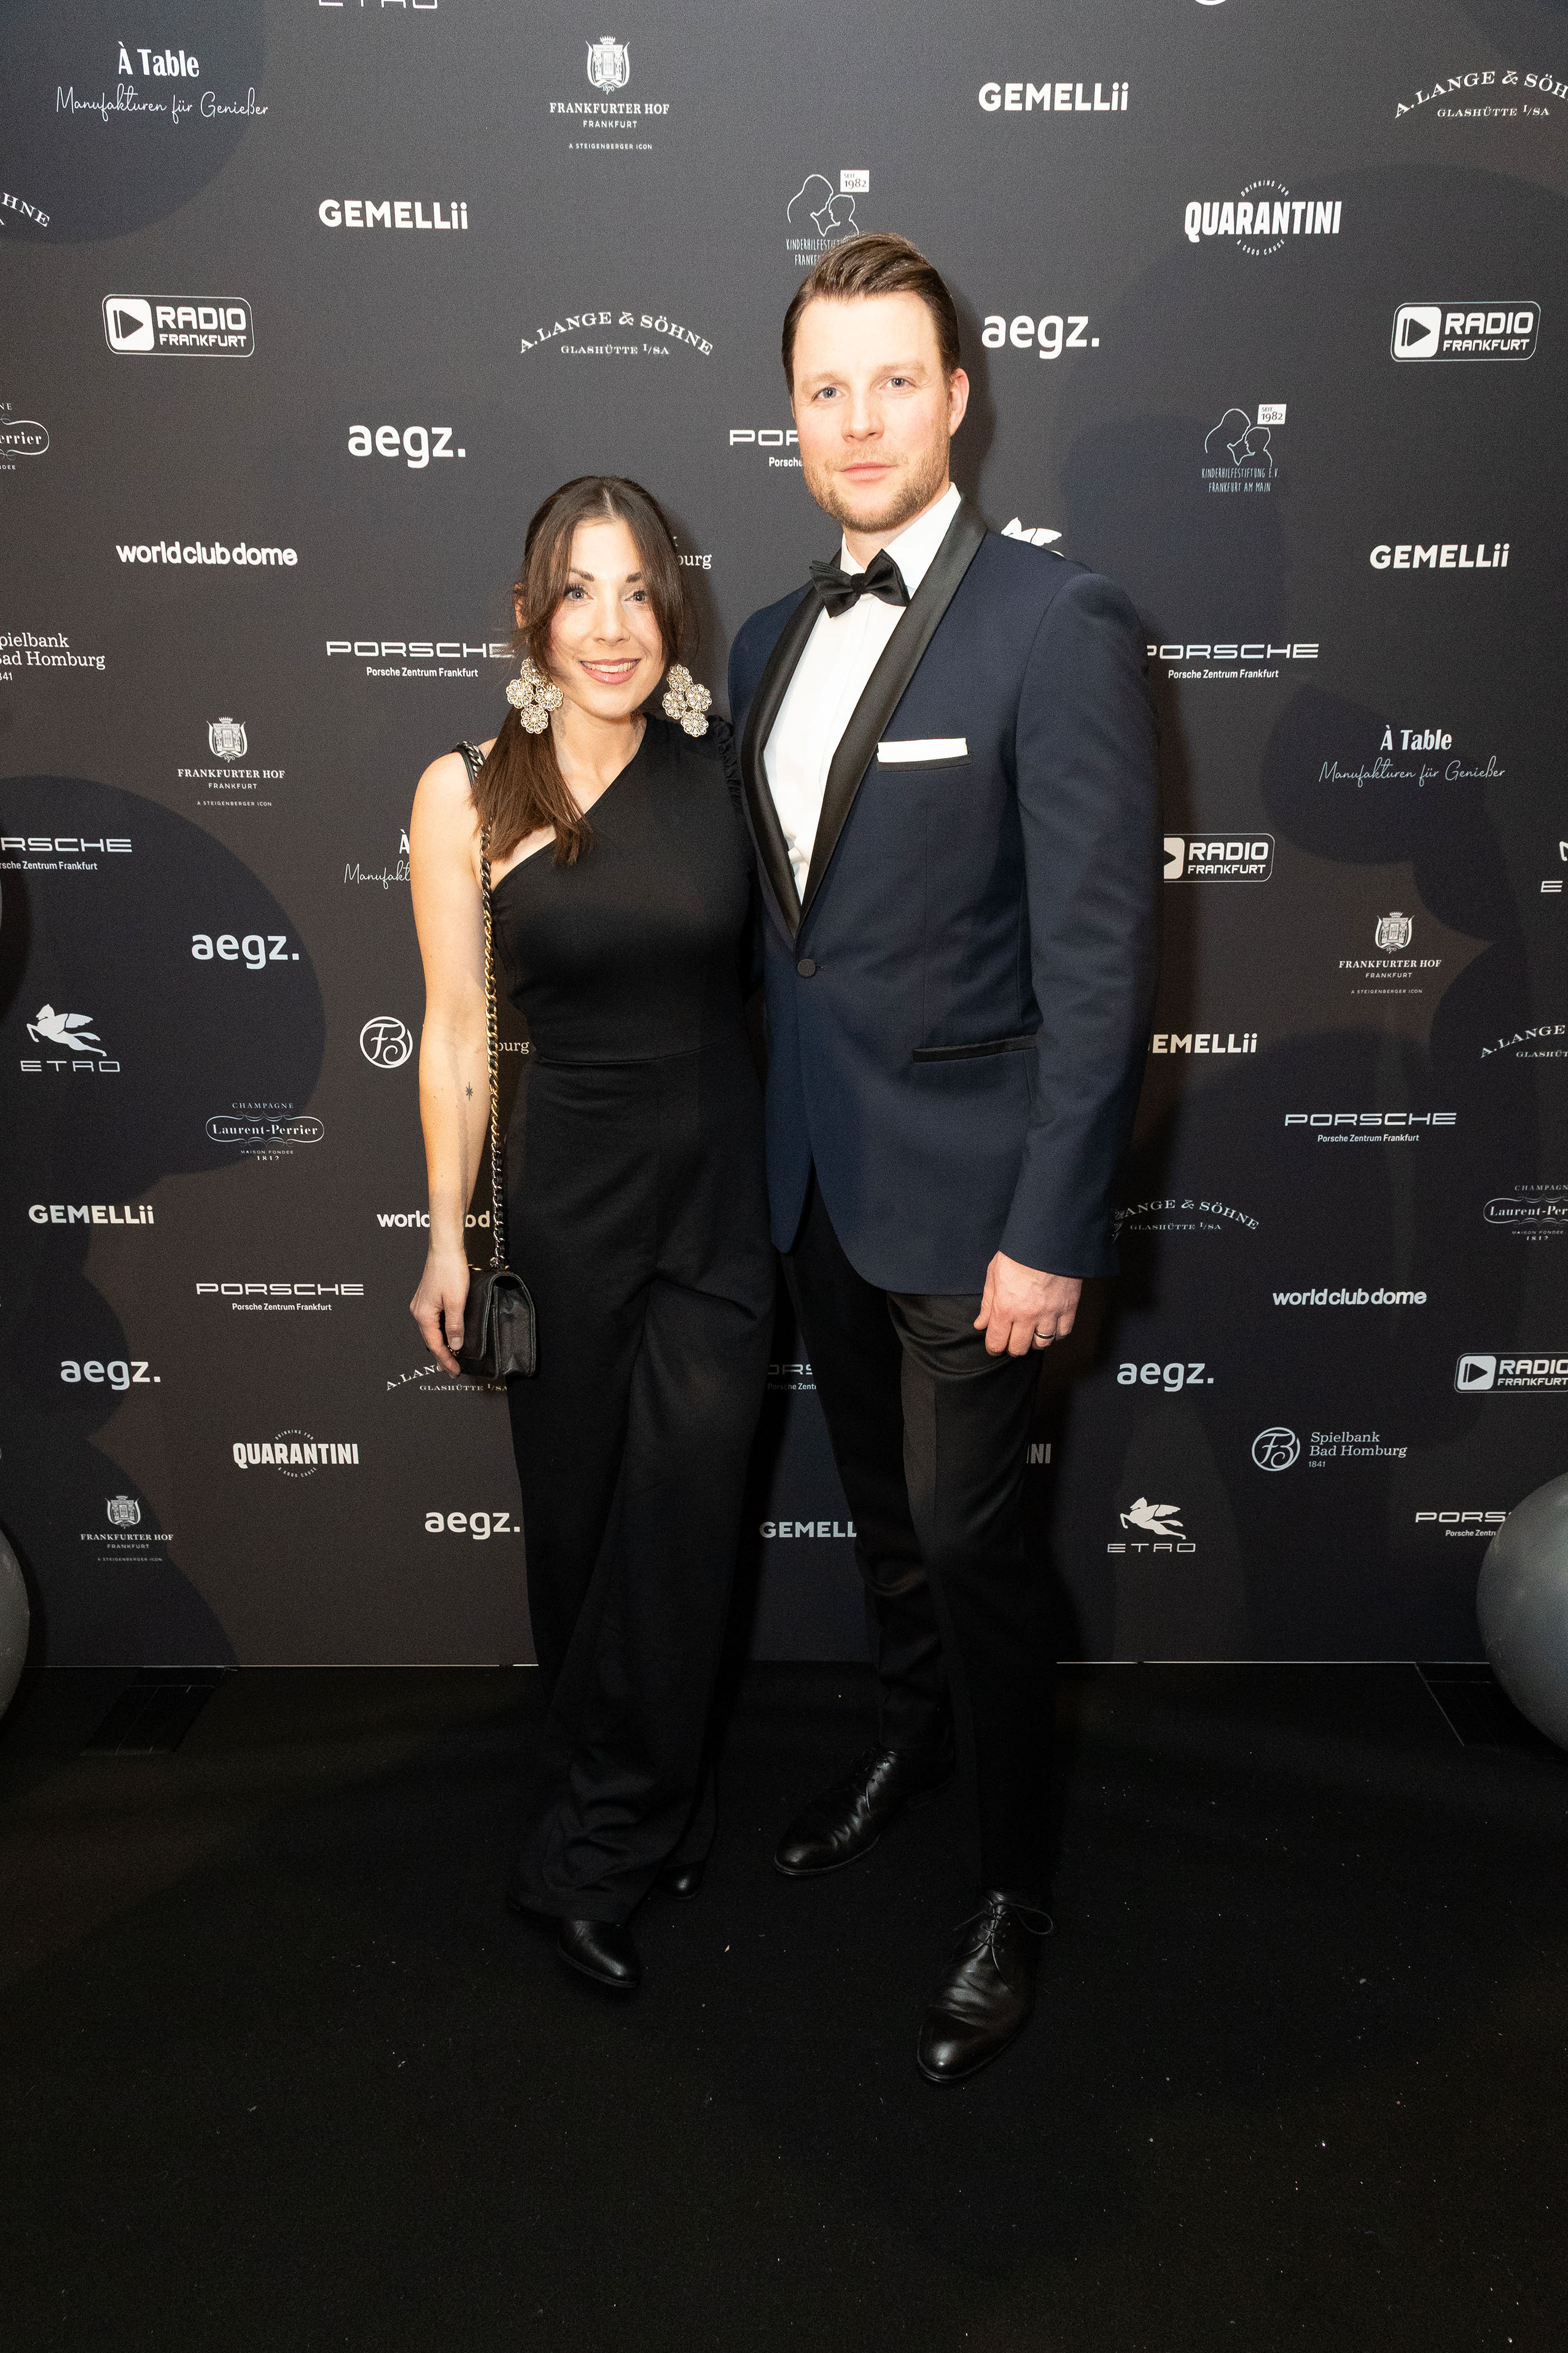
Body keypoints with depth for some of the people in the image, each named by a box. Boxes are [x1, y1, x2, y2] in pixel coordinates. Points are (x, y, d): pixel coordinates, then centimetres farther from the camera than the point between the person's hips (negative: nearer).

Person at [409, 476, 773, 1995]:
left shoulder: (723, 773, -2)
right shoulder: (468, 796, -6)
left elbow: (773, 969, 6)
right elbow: (455, 1034, -2)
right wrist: (447, 1237, 0)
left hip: (721, 1185, 1)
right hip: (563, 1194, -1)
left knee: (678, 1523, 4)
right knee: (579, 1516, 11)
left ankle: (591, 1854, 25)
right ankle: (655, 1807, 35)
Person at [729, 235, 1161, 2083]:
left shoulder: (1057, 625, -13)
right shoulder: (773, 638, 8)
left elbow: (1098, 956, -16)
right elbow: (774, 907, 12)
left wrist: (1051, 1232, -18)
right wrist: (767, 1136, 10)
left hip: (962, 1182, -6)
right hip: (811, 1167, 6)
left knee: (967, 1534, 4)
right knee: (879, 1504, 21)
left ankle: (1015, 1894, 25)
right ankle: (910, 1741, 47)